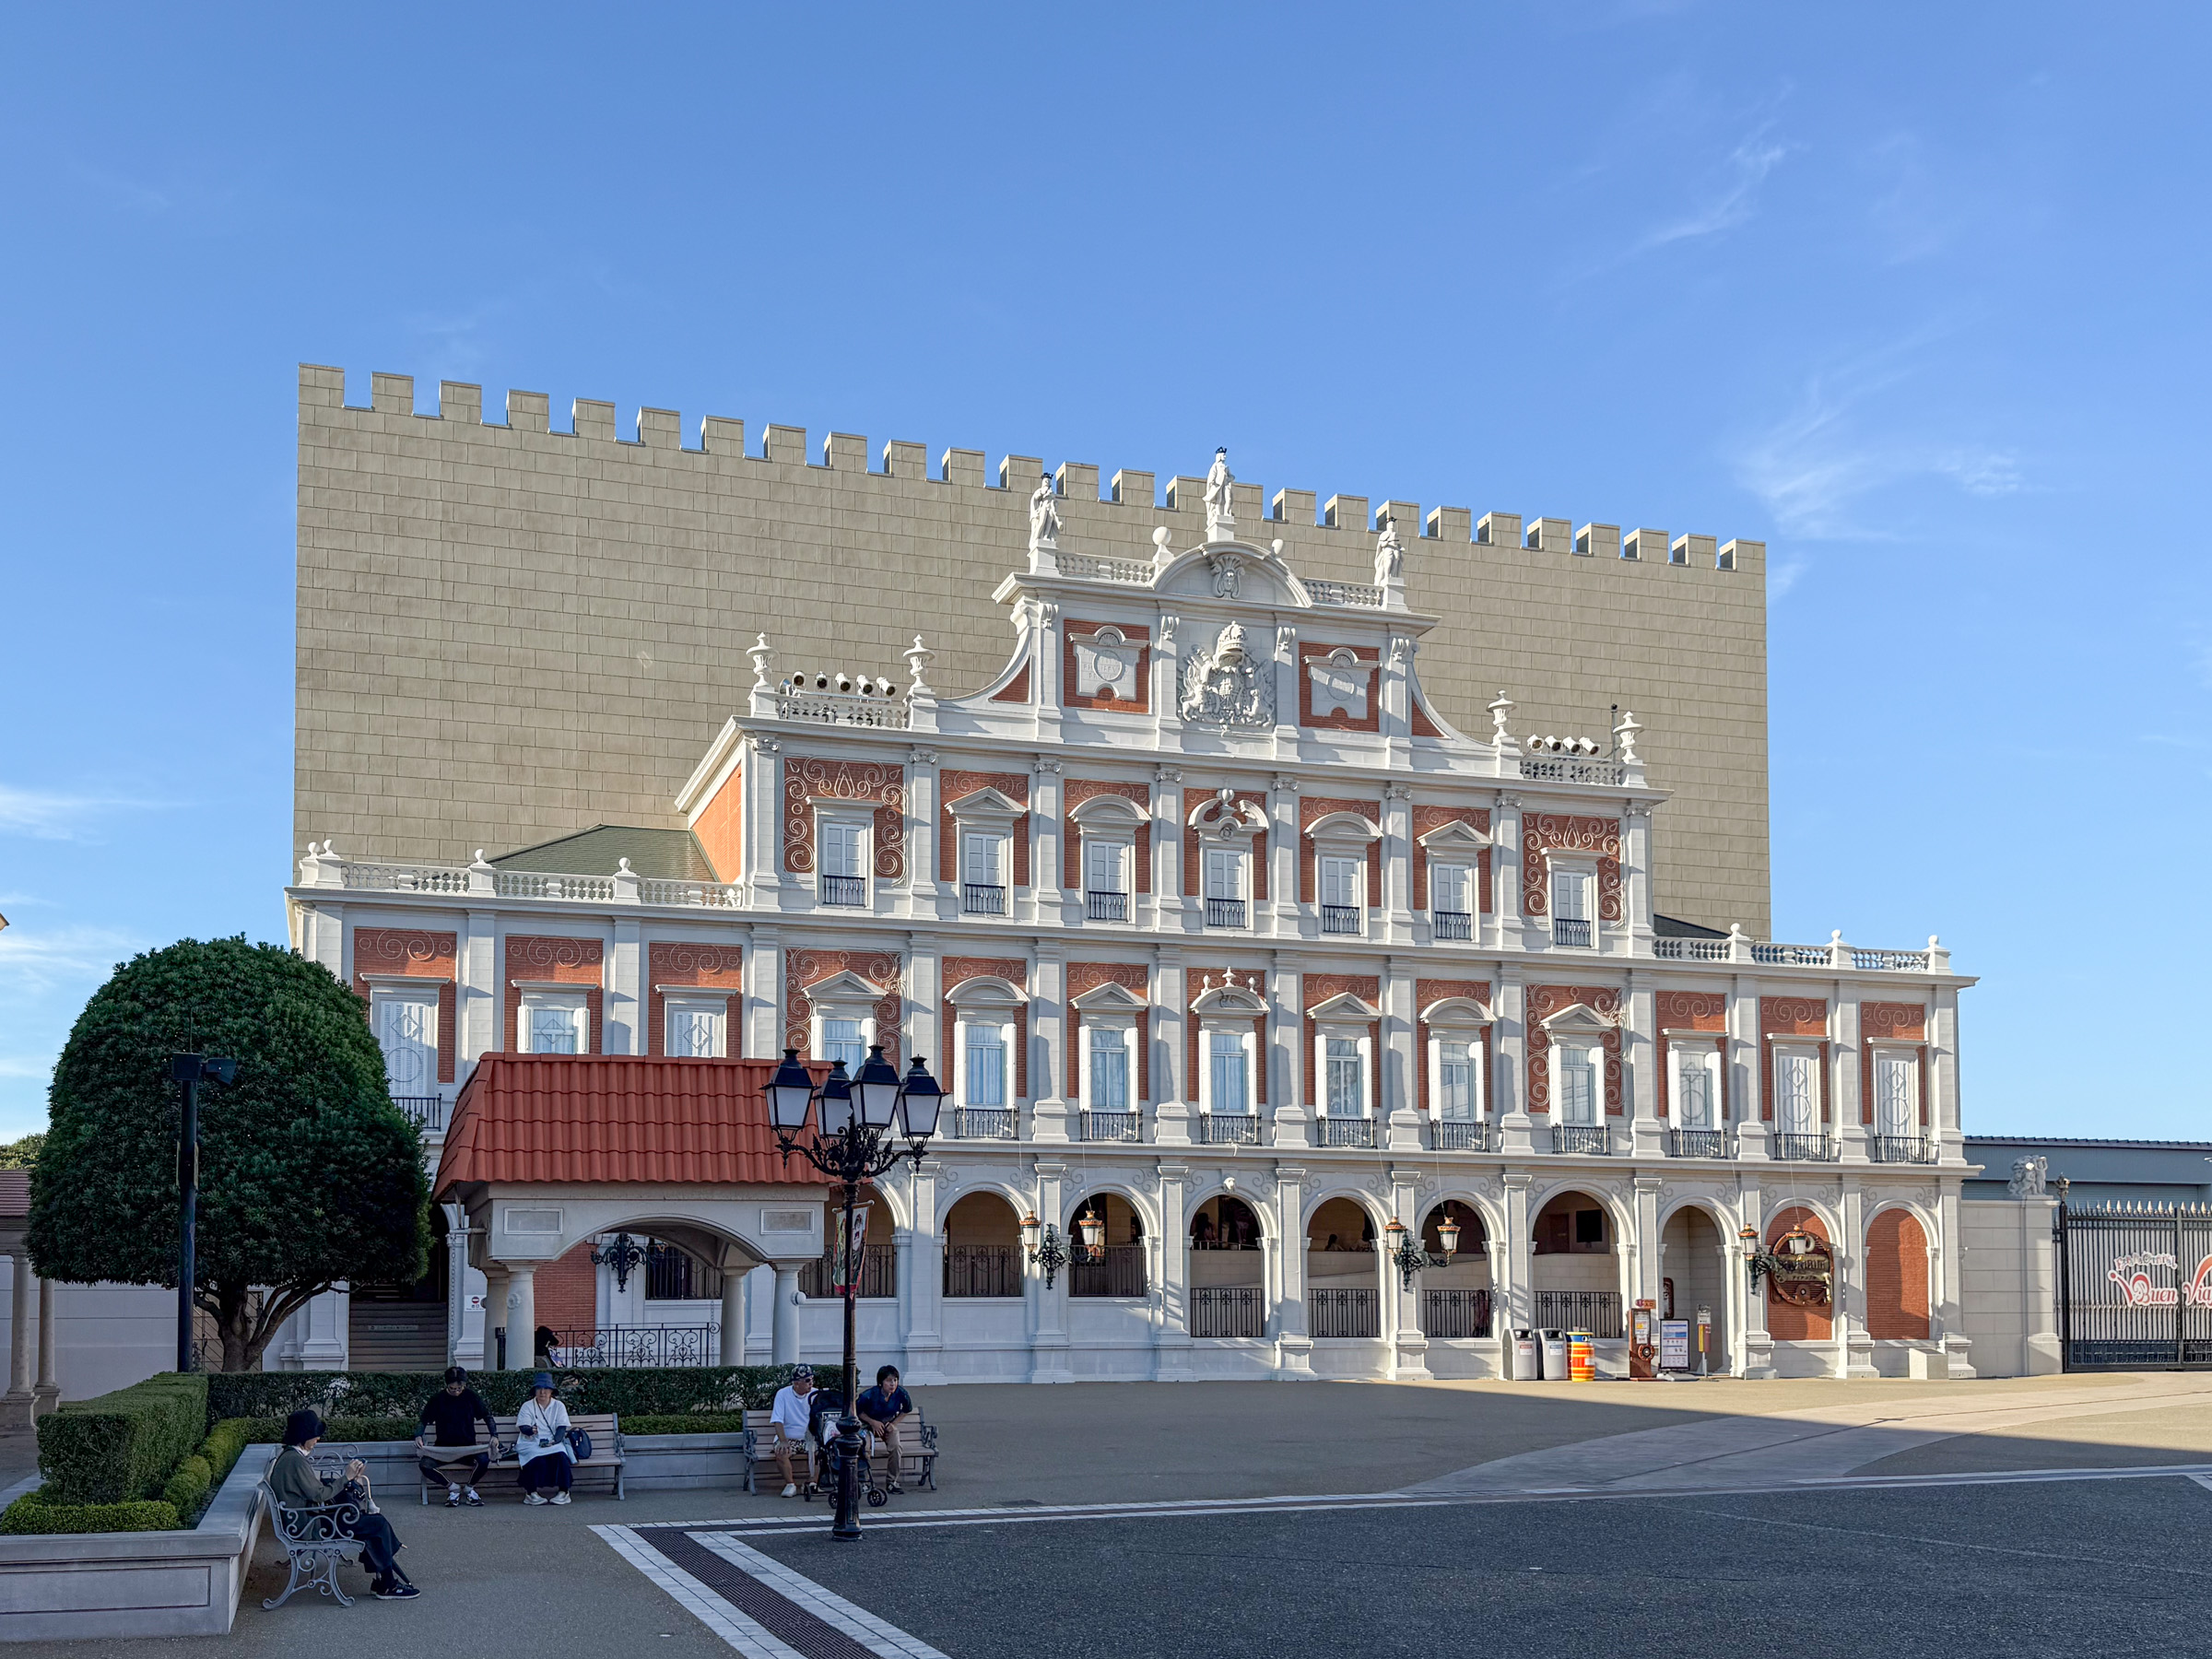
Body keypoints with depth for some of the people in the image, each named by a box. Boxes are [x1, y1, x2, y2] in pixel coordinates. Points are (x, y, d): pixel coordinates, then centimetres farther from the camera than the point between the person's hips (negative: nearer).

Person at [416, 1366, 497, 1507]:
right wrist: (418, 1436, -12)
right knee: (425, 1464, -29)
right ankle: (453, 1489, -3)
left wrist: (494, 1435, -8)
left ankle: (469, 1488, 1)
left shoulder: (471, 1396, 1)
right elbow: (424, 1420, 8)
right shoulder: (437, 1399, 0)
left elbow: (487, 1416, 8)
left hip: (468, 1447, 0)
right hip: (443, 1447, 1)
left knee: (484, 1459, -32)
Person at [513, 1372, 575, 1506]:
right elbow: (523, 1427, -5)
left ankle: (563, 1492, -27)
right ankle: (532, 1492, -30)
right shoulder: (527, 1406, 9)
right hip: (531, 1444, -1)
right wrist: (530, 1430, -30)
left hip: (553, 1444, 1)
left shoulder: (558, 1406, 12)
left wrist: (554, 1441, -19)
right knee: (536, 1458, -35)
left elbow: (562, 1428, 1)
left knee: (560, 1456, -32)